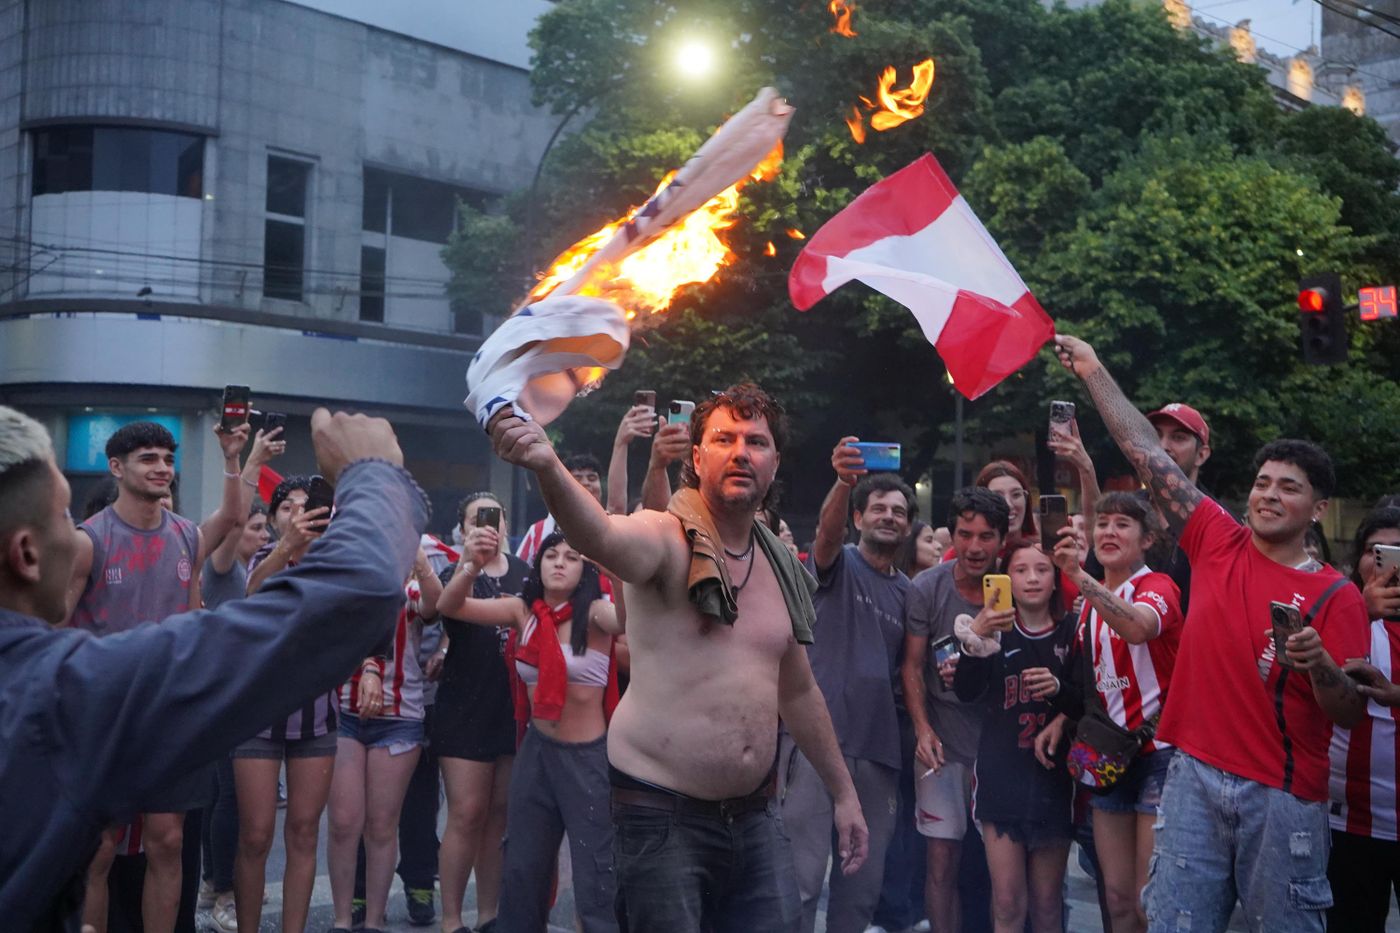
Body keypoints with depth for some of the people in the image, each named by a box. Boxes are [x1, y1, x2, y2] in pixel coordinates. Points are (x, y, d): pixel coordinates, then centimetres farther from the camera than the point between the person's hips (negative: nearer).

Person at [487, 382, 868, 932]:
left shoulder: (783, 568, 10)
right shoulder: (666, 539, -10)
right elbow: (603, 536, -35)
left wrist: (844, 792, 22)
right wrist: (547, 465, -55)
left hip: (755, 815, 6)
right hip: (663, 815, -6)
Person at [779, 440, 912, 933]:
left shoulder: (908, 591, 17)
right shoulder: (840, 564, 2)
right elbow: (827, 528, -22)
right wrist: (844, 481, -42)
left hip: (879, 745, 6)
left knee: (864, 880, 11)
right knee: (803, 873, -7)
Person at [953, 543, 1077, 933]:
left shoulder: (1071, 631, 3)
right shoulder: (995, 628, 3)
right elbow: (966, 691, -13)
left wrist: (1060, 688, -14)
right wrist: (974, 637, -30)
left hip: (1054, 779, 0)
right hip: (1001, 777, 0)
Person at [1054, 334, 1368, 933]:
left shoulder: (1336, 595, -3)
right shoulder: (1218, 542, 4)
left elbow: (1350, 714, -4)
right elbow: (1148, 454, 5)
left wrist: (1320, 665, -25)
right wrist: (1094, 371, 7)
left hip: (1282, 794, -2)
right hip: (1194, 776, 2)